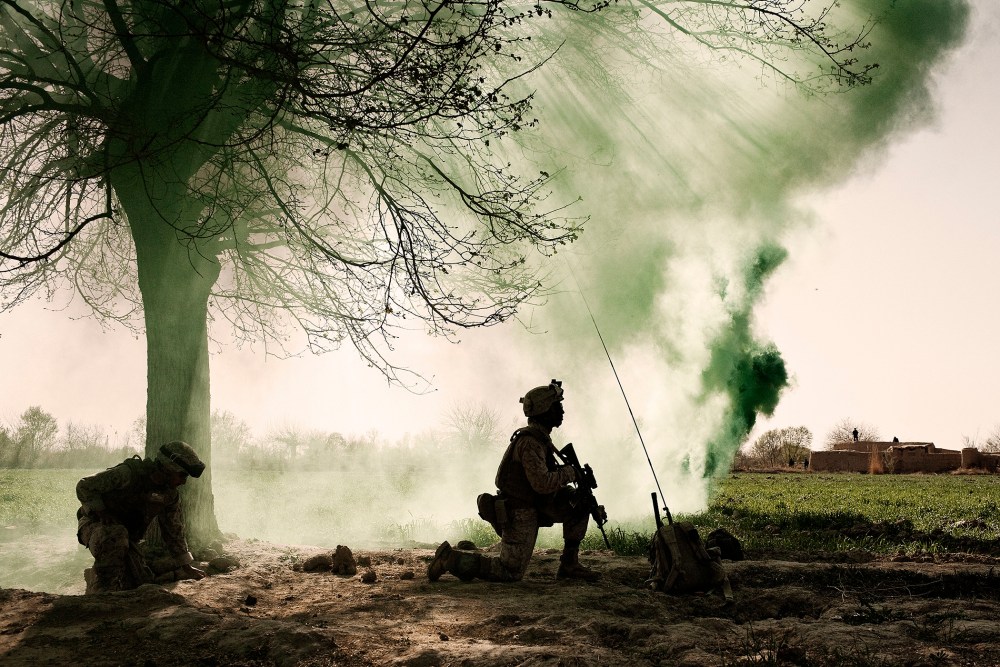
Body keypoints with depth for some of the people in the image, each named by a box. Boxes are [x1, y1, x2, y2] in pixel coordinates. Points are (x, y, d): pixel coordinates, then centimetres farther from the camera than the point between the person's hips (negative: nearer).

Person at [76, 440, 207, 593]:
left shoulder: (170, 495, -4)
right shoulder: (127, 474, -27)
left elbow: (174, 531, 8)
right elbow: (84, 486, -20)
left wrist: (186, 567, 7)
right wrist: (103, 514, -28)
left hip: (126, 535, 7)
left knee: (142, 581, -4)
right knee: (116, 535, -40)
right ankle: (103, 591, -25)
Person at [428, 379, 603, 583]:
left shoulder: (539, 437, 10)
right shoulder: (530, 441, -22)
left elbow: (546, 475, 19)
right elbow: (542, 483, -30)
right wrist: (568, 473, -15)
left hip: (532, 506, 9)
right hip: (518, 514, -9)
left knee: (580, 501, 5)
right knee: (511, 572, -5)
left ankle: (569, 564, 9)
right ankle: (450, 559, 1)